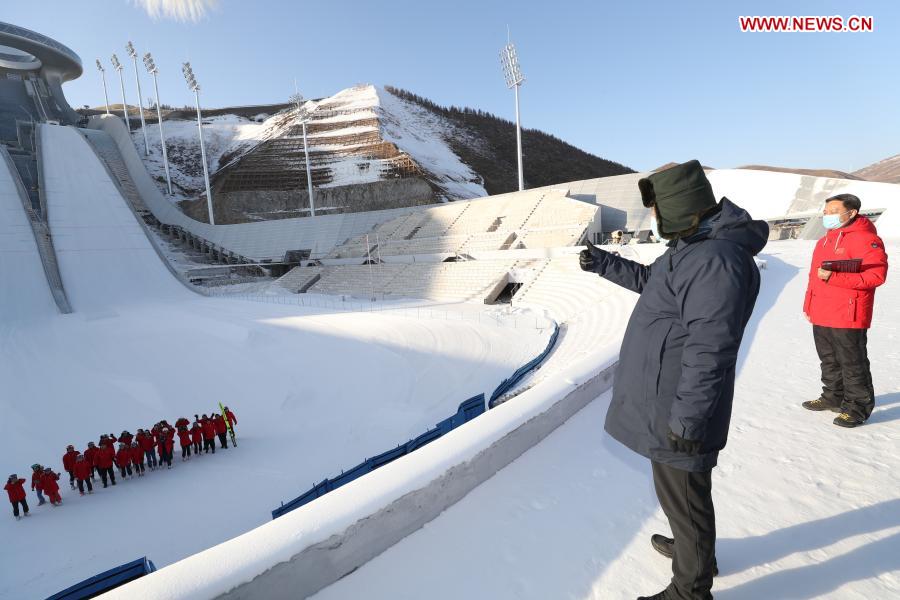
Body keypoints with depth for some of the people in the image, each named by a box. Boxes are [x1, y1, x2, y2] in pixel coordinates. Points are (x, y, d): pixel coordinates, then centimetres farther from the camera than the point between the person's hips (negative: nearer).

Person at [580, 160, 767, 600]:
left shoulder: (716, 259, -27)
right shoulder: (696, 246, 8)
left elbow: (709, 351, -29)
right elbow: (654, 280, 26)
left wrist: (686, 419, -25)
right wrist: (605, 265, 26)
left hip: (677, 412, -10)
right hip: (667, 400, 10)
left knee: (683, 497, 9)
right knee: (681, 489, 28)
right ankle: (694, 549, 52)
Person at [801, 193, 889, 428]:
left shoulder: (865, 239, -11)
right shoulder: (825, 240, 15)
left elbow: (876, 275, -21)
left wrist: (834, 277, -26)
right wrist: (809, 305, 17)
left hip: (847, 318, -8)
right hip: (821, 317, 8)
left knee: (852, 364, 3)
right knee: (829, 360, 19)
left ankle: (858, 407, 15)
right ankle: (834, 397, 33)